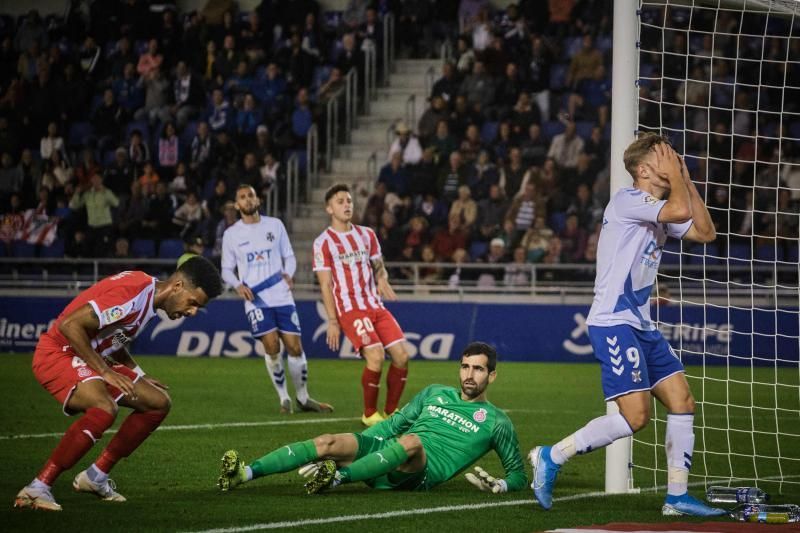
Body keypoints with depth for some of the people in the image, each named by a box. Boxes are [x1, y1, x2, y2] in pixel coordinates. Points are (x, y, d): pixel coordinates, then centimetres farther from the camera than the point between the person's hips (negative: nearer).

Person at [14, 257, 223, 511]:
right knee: (105, 408, -35)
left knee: (158, 402, 8)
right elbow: (70, 325, -28)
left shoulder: (149, 295, 7)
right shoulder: (132, 292, -25)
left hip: (89, 358, 10)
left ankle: (96, 476, 13)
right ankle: (37, 489, -30)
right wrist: (105, 371, -24)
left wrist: (139, 376, 9)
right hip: (57, 354, -10)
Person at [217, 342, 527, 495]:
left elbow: (518, 475, 14)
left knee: (412, 441, -39)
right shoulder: (435, 394, 25)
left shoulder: (496, 422, 12)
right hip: (384, 457, 5)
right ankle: (244, 474, -36)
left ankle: (338, 477, -54)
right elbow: (393, 424, 26)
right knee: (329, 443, -22)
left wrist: (499, 485, -9)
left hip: (419, 474, -5)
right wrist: (354, 449, 14)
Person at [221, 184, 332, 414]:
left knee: (295, 347, -1)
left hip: (282, 296, 2)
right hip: (256, 300, -1)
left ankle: (303, 398, 15)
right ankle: (284, 399, 0)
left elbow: (289, 256, 13)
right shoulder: (231, 234, 5)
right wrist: (238, 285, -9)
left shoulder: (275, 225, 7)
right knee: (272, 347, -14)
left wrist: (288, 274, -7)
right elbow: (226, 269, 10)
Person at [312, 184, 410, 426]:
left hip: (376, 305, 6)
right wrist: (332, 321, -9)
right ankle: (369, 414, -4)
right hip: (350, 309, -6)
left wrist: (383, 280, -5)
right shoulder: (323, 242, -2)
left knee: (401, 355, -6)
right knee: (376, 356, -22)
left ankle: (390, 411, 10)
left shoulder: (367, 234, 14)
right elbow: (325, 285, -4)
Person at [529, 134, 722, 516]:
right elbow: (680, 211, -25)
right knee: (635, 416, -17)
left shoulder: (658, 212, 18)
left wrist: (686, 180, 13)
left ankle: (677, 496, 9)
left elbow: (705, 232, 18)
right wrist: (675, 176, -8)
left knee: (682, 401, 4)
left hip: (640, 325, 10)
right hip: (613, 323, -10)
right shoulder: (628, 201, -12)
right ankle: (552, 457, -7)